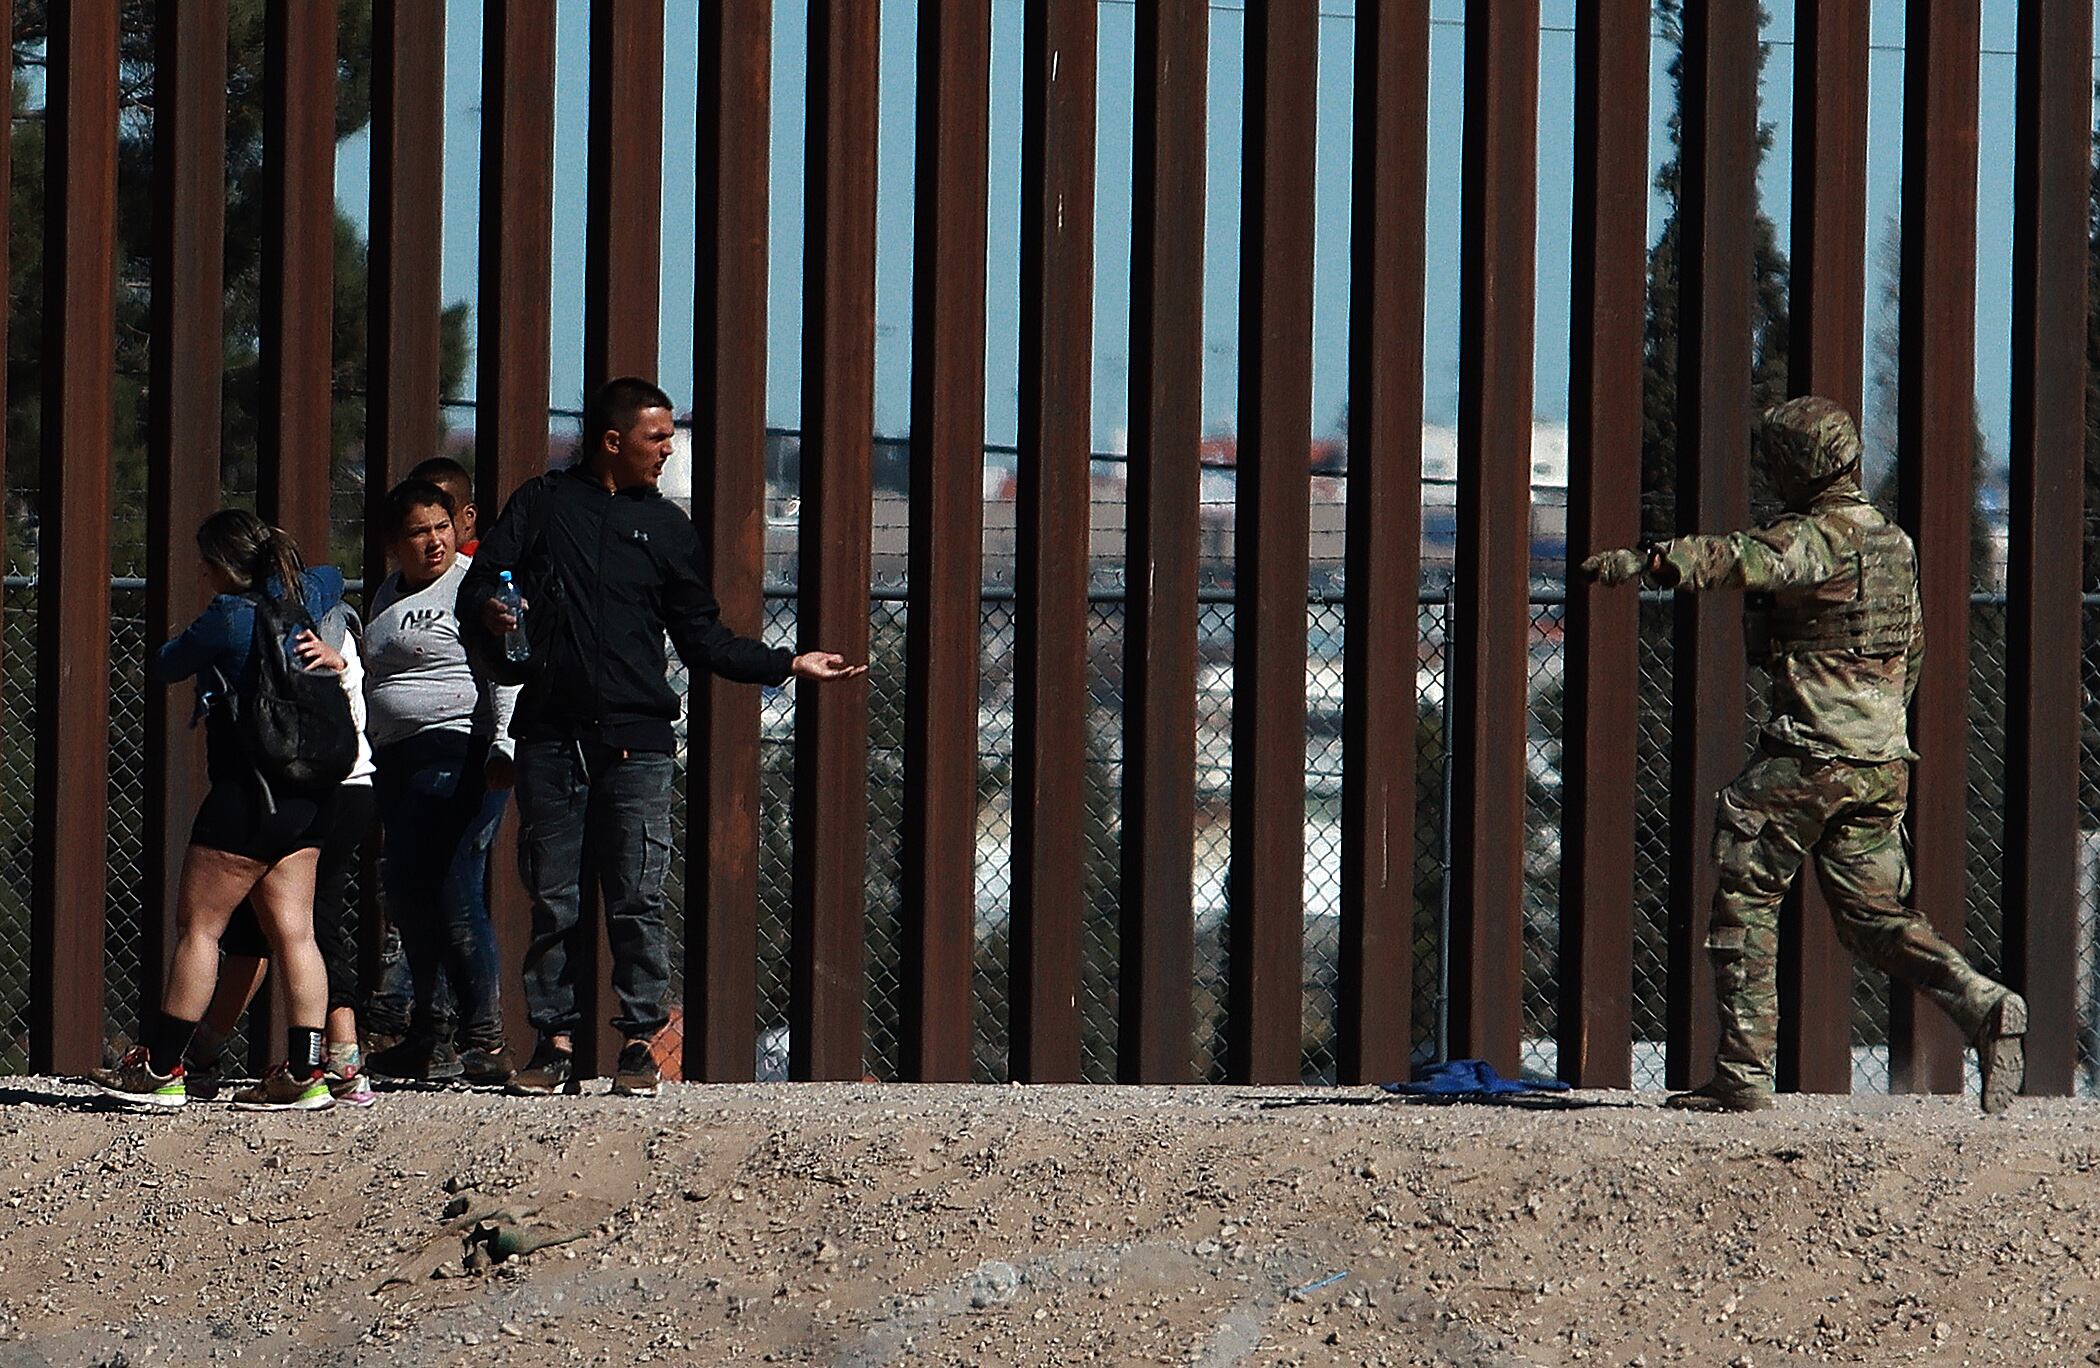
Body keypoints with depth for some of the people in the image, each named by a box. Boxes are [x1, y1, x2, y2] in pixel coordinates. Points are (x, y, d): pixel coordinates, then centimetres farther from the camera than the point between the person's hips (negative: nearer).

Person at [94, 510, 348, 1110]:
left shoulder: (229, 617, -14)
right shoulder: (302, 598, 8)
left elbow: (167, 666, 0)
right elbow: (332, 576, 33)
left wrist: (172, 649, 20)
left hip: (251, 790, -8)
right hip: (310, 792, 8)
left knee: (198, 925, 0)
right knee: (292, 931, 5)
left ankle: (160, 1067, 3)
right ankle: (304, 1072, 0)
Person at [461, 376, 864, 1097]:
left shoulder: (667, 527, 18)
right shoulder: (543, 504, 12)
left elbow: (703, 639, 19)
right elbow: (478, 585, 9)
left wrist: (789, 662, 9)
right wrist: (489, 612, -15)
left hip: (634, 740, 1)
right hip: (550, 734, -1)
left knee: (638, 902, -6)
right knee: (551, 902, -1)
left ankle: (639, 1042, 0)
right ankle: (555, 1040, 5)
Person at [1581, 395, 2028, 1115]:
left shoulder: (1815, 538, -12)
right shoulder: (1894, 542, 14)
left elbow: (1738, 559, -31)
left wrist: (1645, 562, -40)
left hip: (1809, 758, -8)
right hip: (1884, 761, 8)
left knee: (1744, 901, 2)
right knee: (1875, 914, 13)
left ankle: (1744, 1074, 1)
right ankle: (1983, 1007, -7)